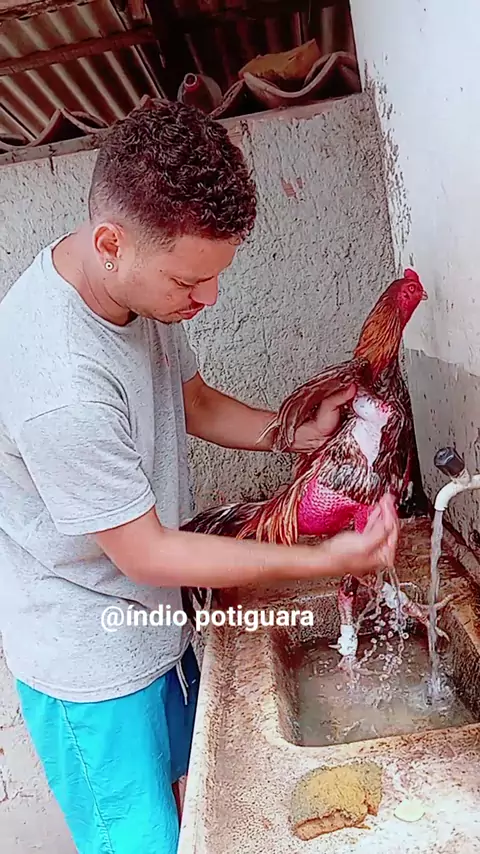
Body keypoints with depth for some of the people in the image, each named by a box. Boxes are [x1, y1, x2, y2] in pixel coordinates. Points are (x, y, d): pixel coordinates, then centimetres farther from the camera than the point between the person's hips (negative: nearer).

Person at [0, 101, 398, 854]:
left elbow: (195, 401, 6)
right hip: (91, 661, -7)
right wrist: (324, 560, -22)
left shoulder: (142, 283, -10)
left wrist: (300, 432, -10)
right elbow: (147, 552, -25)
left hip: (151, 620, 7)